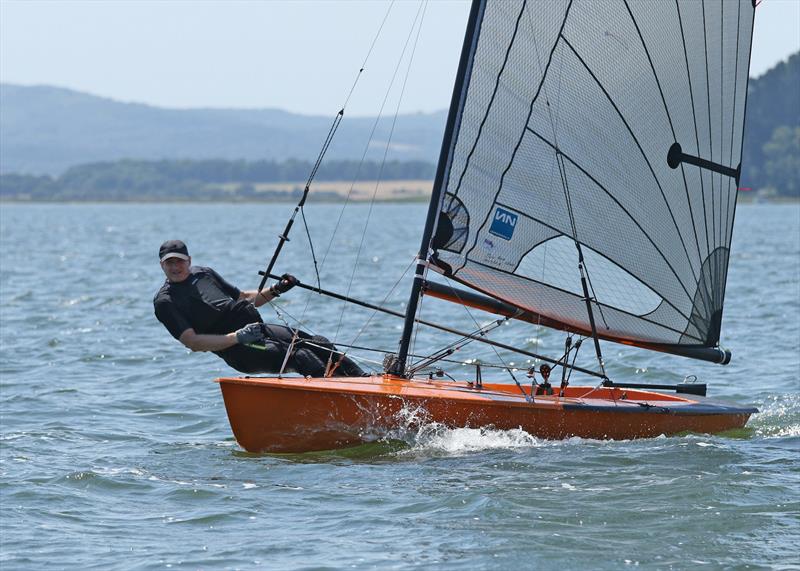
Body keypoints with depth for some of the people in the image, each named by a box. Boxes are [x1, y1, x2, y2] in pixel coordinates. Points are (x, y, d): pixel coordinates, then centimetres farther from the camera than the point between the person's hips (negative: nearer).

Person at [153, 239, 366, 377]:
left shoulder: (203, 273, 19)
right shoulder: (164, 302, -3)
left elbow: (244, 298, 29)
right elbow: (192, 342, -13)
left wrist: (276, 290, 13)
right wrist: (237, 338, -23)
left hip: (257, 327, 7)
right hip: (238, 350, -7)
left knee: (319, 344, -6)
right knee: (299, 356, -27)